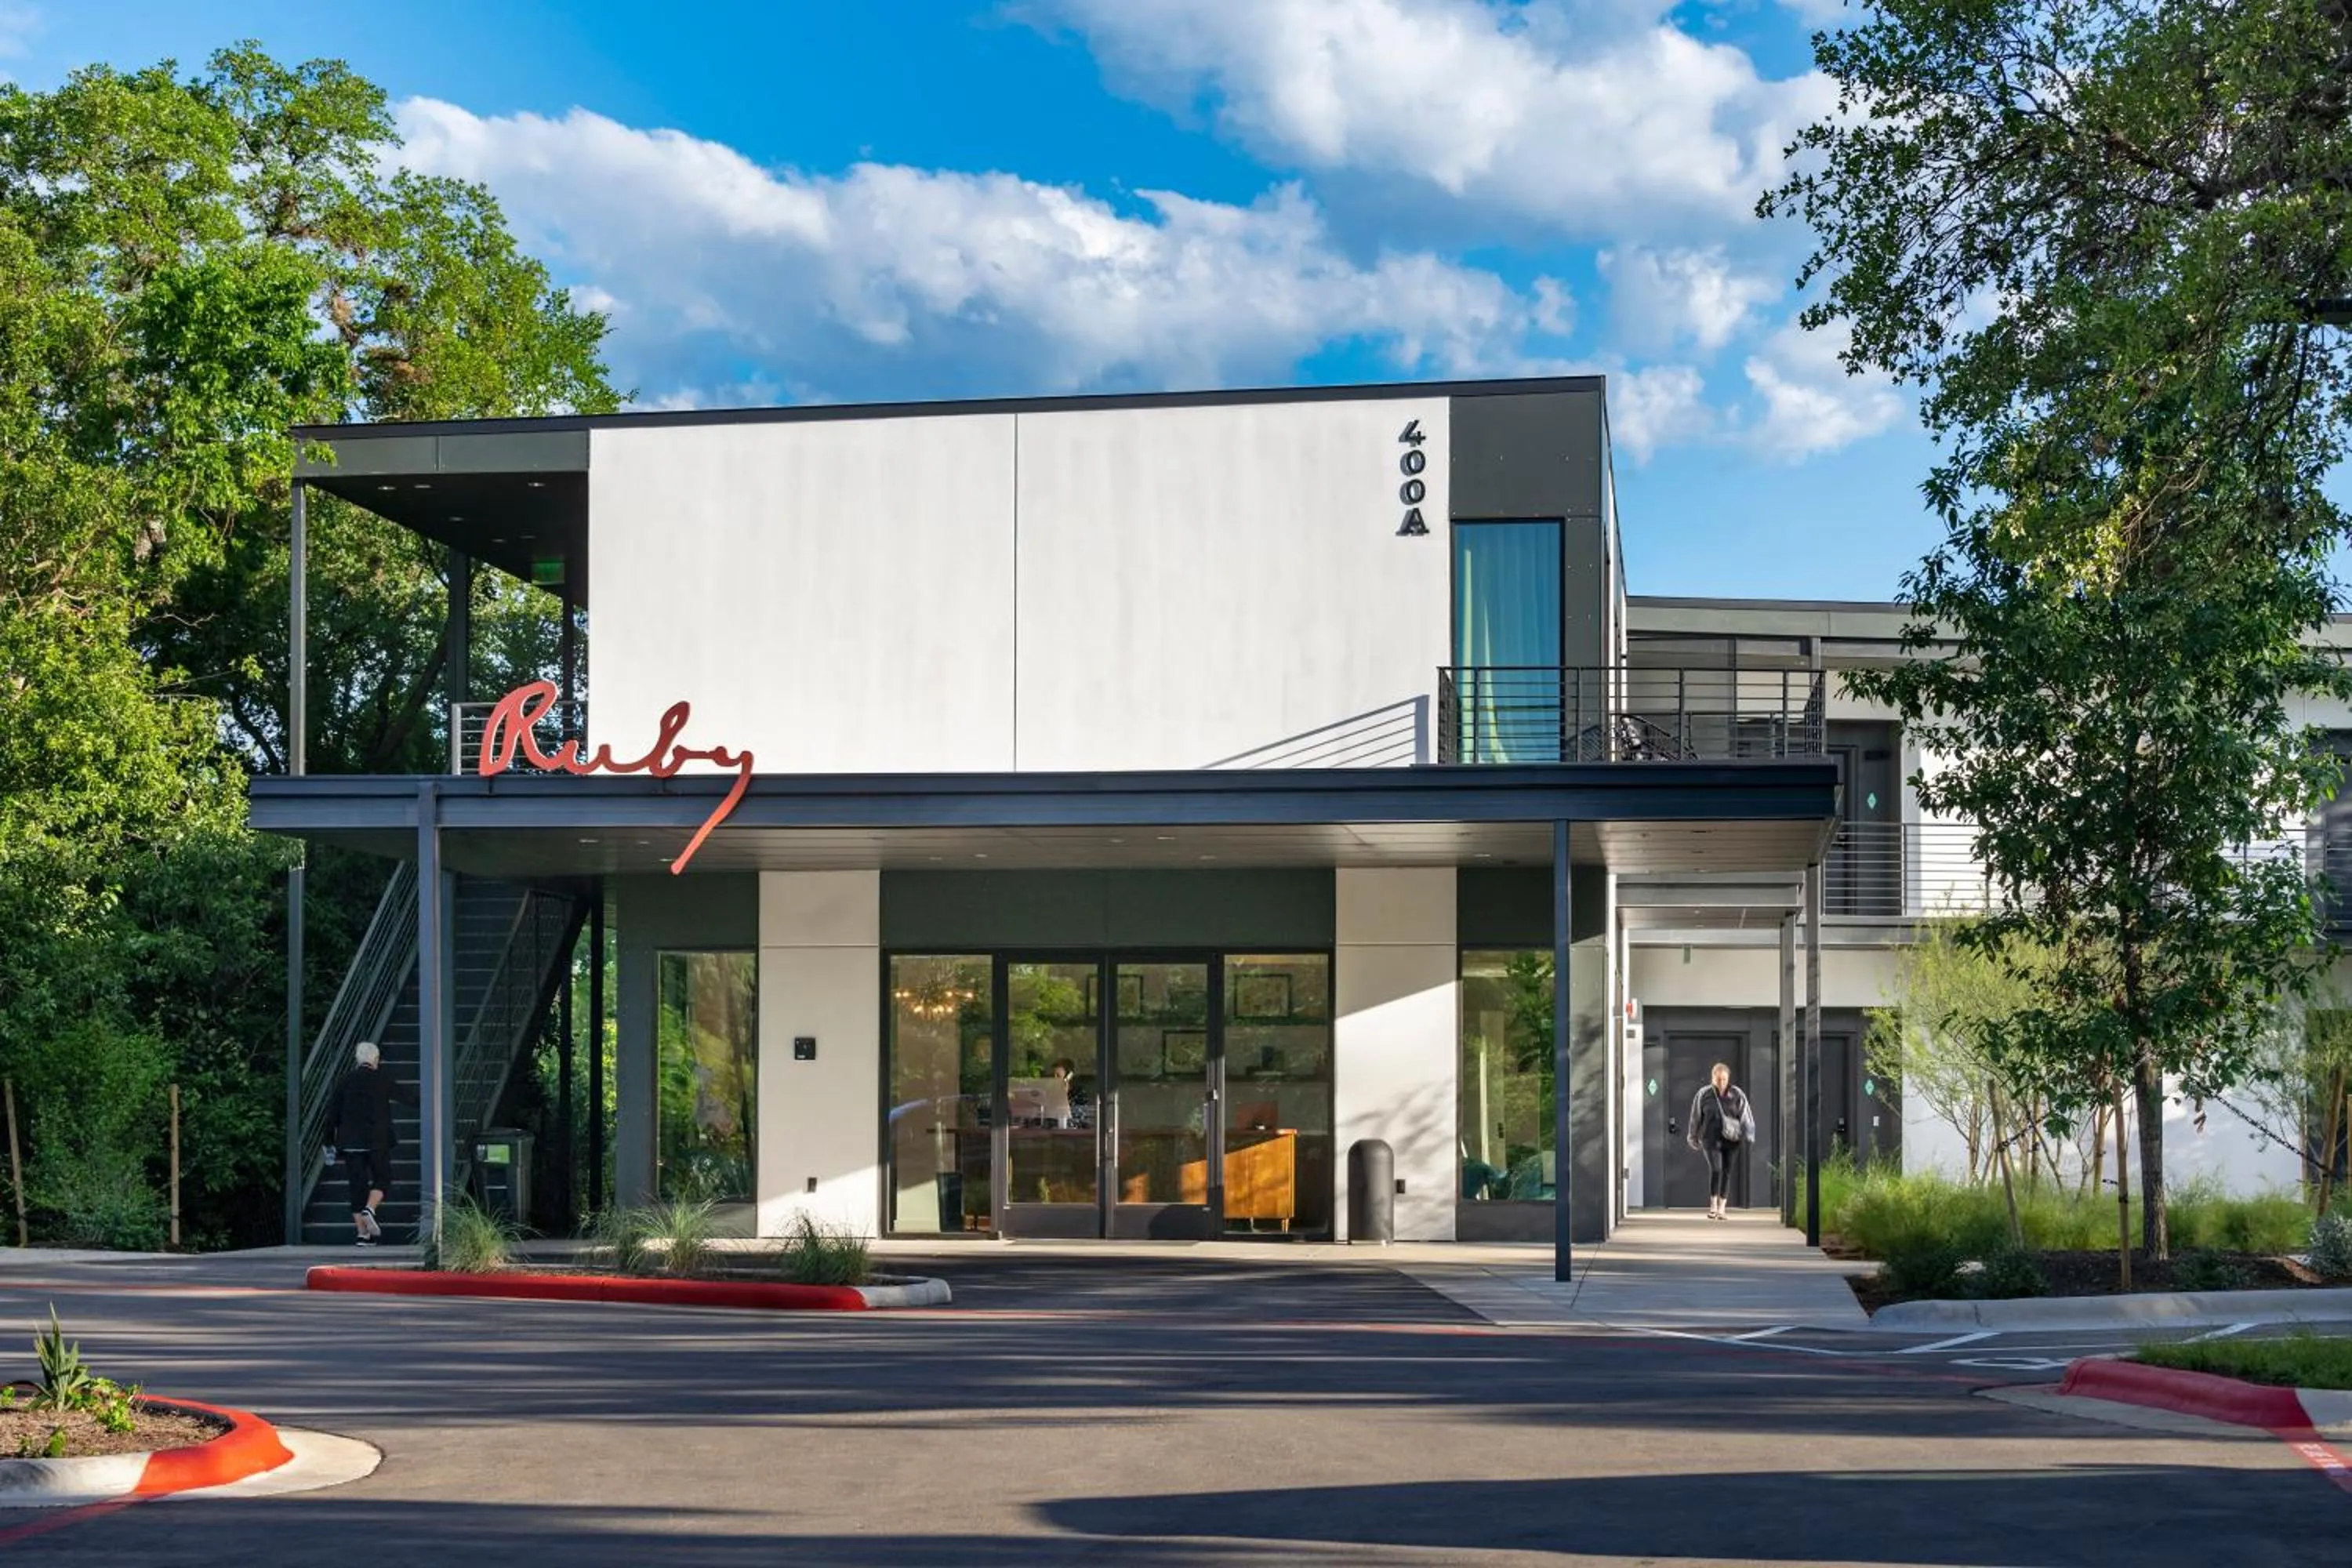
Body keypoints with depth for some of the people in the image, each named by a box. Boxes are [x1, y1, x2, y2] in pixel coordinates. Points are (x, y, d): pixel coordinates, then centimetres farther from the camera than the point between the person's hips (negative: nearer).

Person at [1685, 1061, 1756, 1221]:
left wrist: (1748, 1134, 2)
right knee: (1715, 1169, -18)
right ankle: (1713, 1205, -8)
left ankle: (1721, 1208, 12)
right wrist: (1693, 1137, 16)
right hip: (1711, 1138, -1)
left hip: (1731, 1140, 1)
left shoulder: (1737, 1094, 2)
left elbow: (1745, 1115, 5)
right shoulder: (1704, 1094, 1)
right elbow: (1696, 1117, 10)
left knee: (1727, 1172, 3)